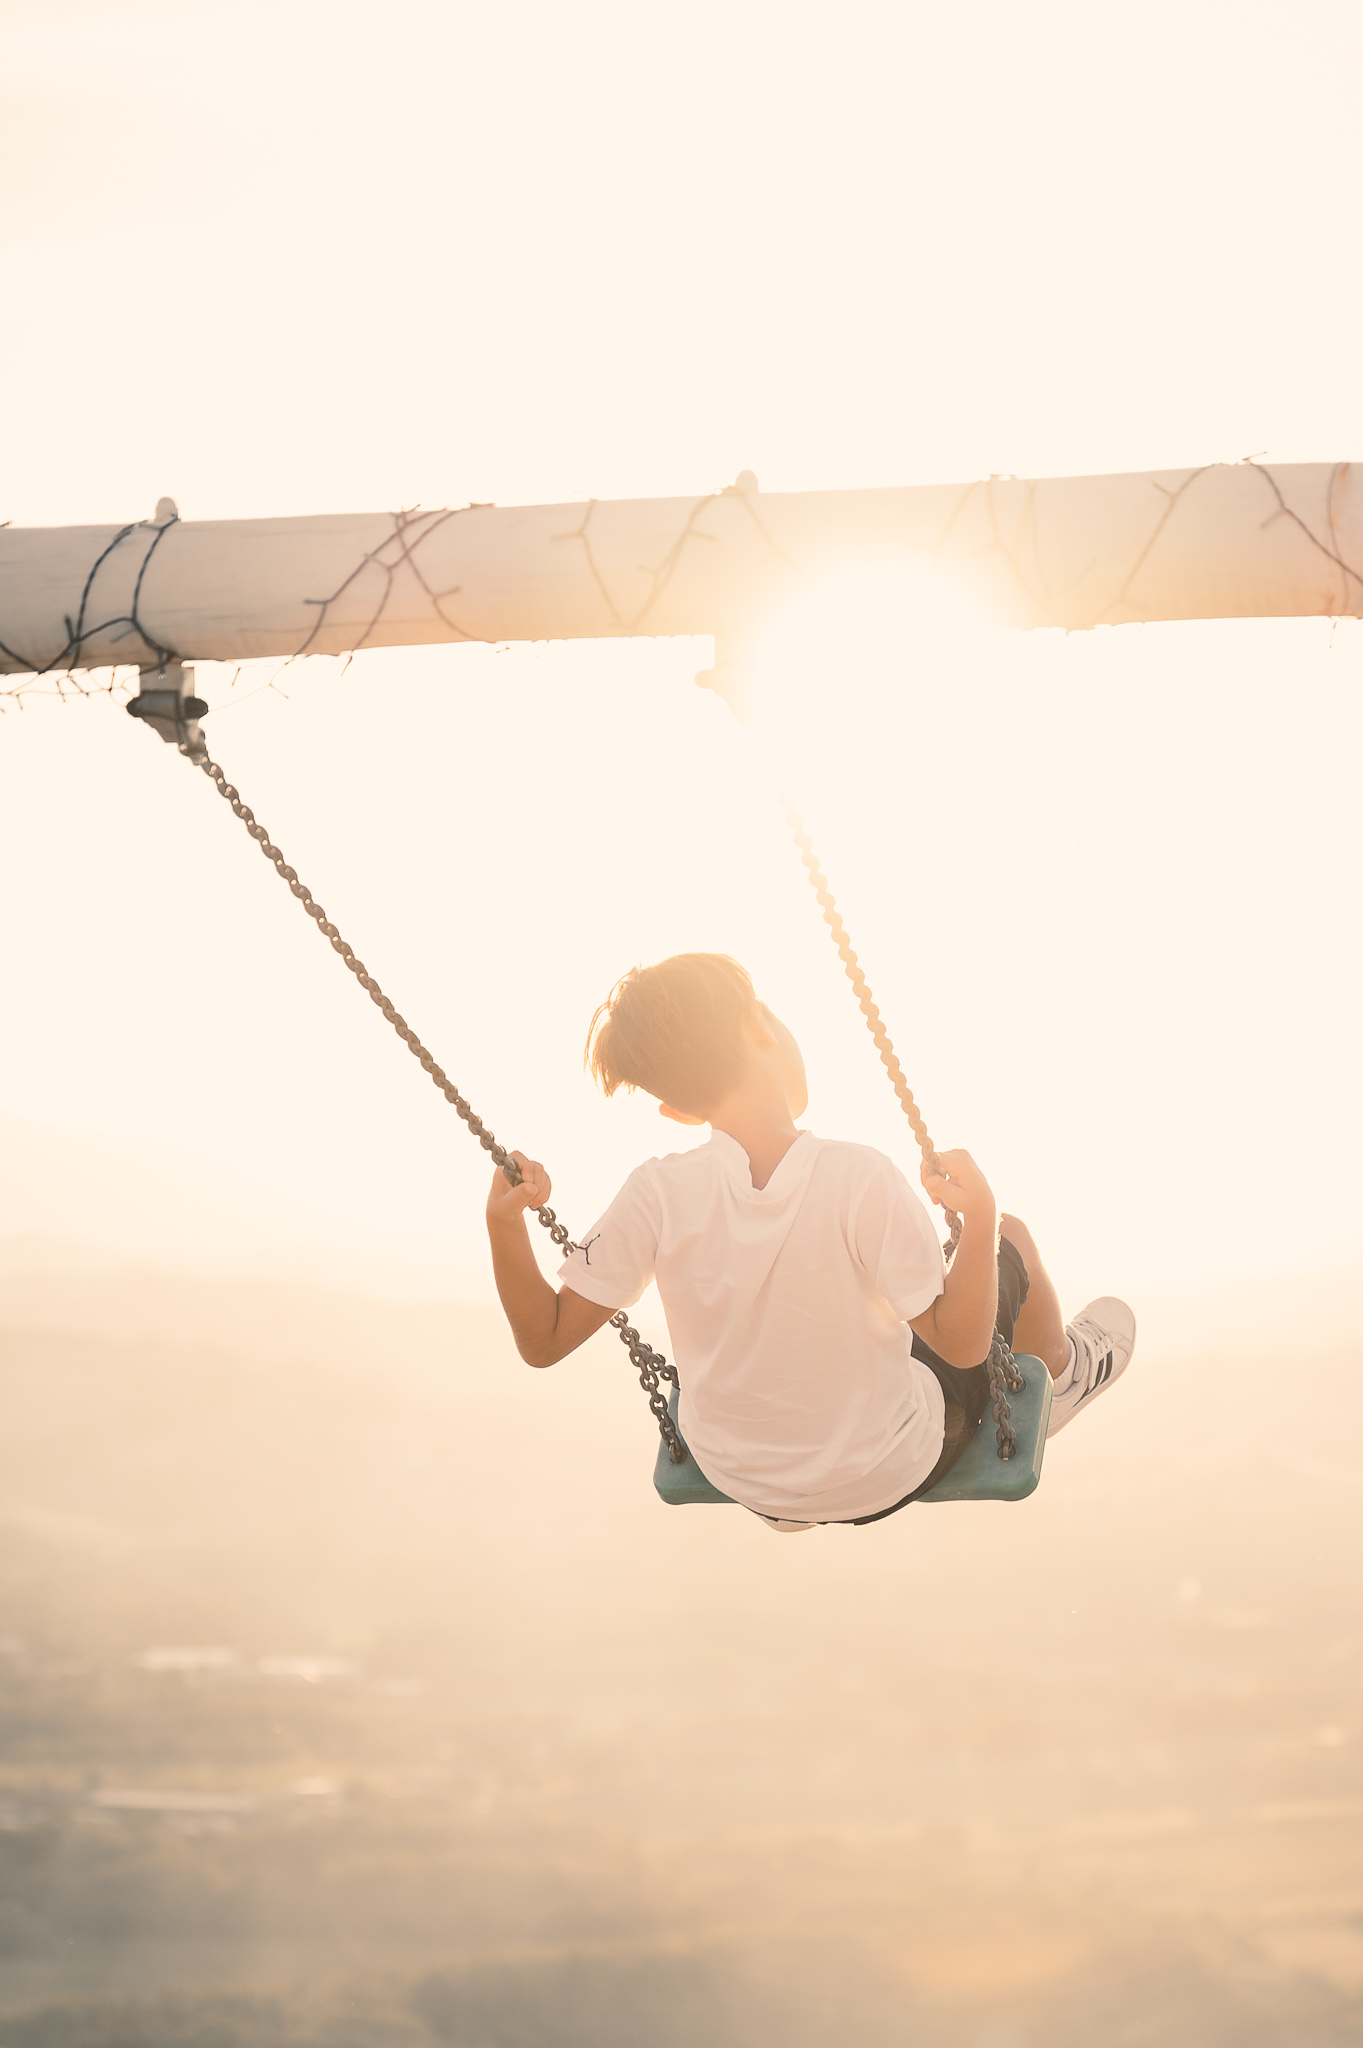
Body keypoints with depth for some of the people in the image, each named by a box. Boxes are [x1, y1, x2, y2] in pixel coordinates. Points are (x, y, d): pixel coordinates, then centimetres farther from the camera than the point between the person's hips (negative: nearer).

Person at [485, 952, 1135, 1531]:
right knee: (1009, 1237, 18)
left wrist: (504, 1221, -13)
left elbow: (544, 1338, -16)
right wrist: (979, 1215, -24)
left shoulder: (657, 1195, -22)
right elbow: (962, 1342, -23)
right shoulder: (858, 1179, -29)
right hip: (890, 1476, -3)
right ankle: (1058, 1375, 49)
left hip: (741, 1480, 3)